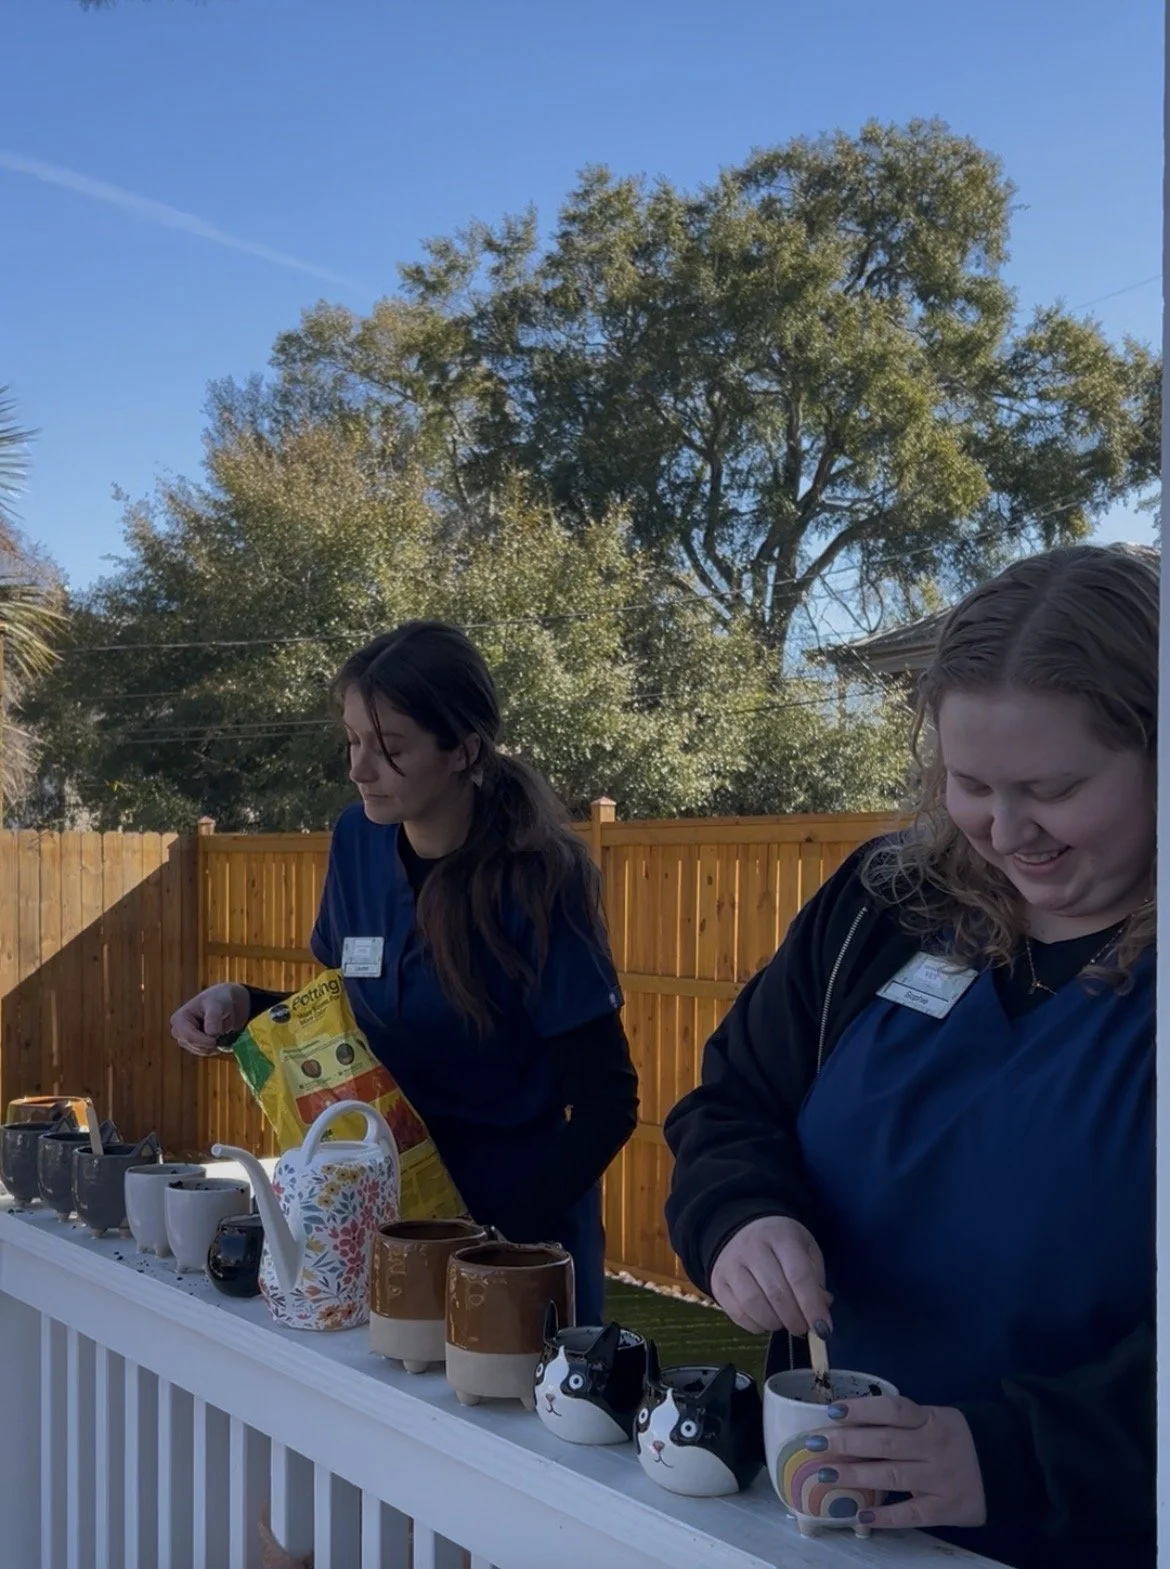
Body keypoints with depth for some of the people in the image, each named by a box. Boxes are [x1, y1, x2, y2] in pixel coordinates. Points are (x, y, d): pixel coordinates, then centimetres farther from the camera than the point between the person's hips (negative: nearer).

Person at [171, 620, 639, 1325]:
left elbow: (606, 1104, -17)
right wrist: (246, 1004, -7)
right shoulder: (358, 842, -4)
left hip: (518, 1222, -5)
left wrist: (502, 1237, -25)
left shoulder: (533, 882, -21)